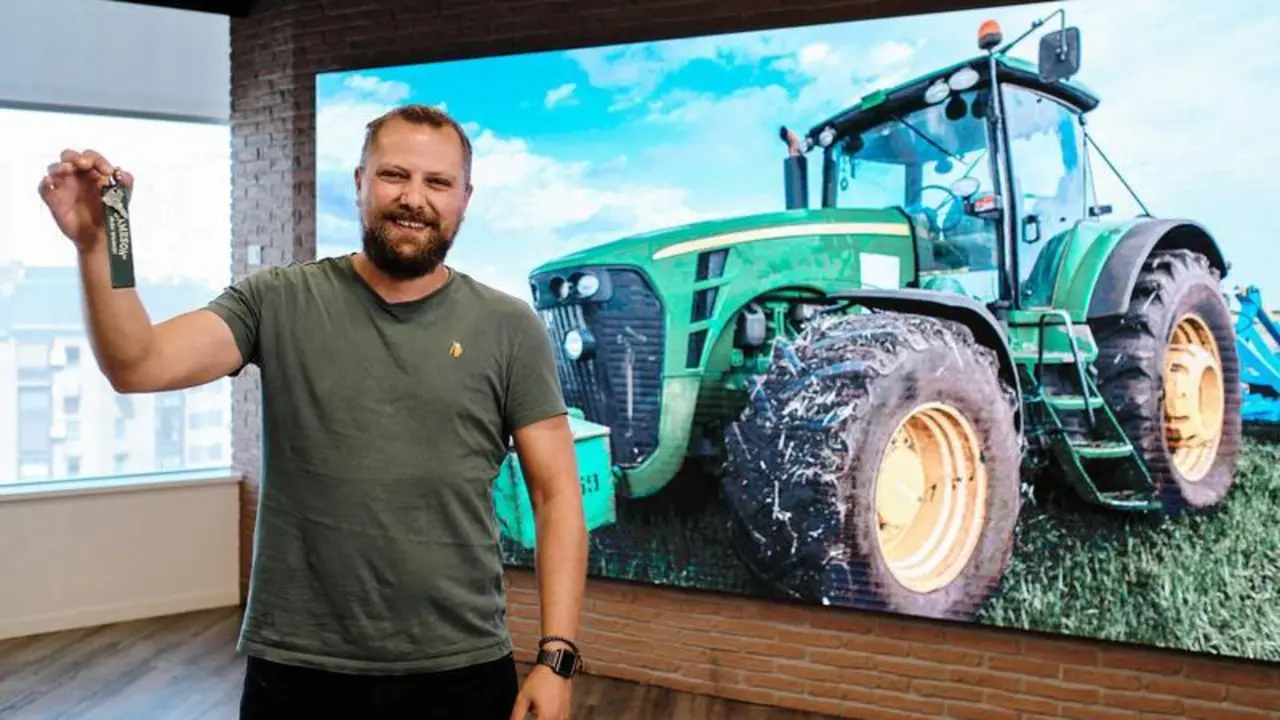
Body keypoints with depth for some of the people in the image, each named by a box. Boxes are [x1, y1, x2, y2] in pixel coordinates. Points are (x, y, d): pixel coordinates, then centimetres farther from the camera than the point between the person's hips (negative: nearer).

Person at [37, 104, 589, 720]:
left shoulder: (511, 329, -2)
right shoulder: (277, 302, 0)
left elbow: (558, 496, -3)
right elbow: (138, 365, -11)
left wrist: (556, 657, -9)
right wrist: (95, 244, -26)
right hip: (296, 670, 1)